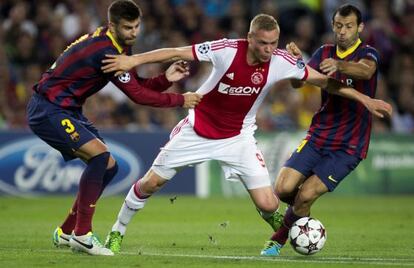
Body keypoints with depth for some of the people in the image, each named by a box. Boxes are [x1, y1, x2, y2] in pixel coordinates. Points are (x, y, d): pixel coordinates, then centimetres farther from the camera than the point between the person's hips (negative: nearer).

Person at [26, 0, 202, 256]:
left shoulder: (119, 46, 7)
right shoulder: (105, 50, -24)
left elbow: (138, 84, 7)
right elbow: (137, 94, -21)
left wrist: (166, 79, -11)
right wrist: (180, 100, -13)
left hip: (68, 110, 10)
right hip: (49, 109, -10)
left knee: (108, 166, 6)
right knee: (100, 155, -25)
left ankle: (66, 232, 15)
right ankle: (82, 234, -20)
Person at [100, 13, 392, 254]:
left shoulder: (281, 62, -19)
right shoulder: (226, 50, -24)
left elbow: (324, 80, -8)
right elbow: (177, 53, -19)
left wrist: (365, 99, -10)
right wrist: (133, 60, -24)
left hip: (238, 137, 1)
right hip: (198, 129, -1)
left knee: (268, 205, -11)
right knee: (151, 182, 3)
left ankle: (286, 229, 26)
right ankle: (117, 232, 27)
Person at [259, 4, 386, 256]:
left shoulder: (368, 53, -8)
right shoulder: (325, 53, 7)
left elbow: (365, 71, -33)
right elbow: (298, 82, -5)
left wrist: (338, 65, -53)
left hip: (348, 146, -4)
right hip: (318, 137, 4)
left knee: (305, 195, -15)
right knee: (283, 189, -12)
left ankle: (279, 239, 9)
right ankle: (304, 211, 22)